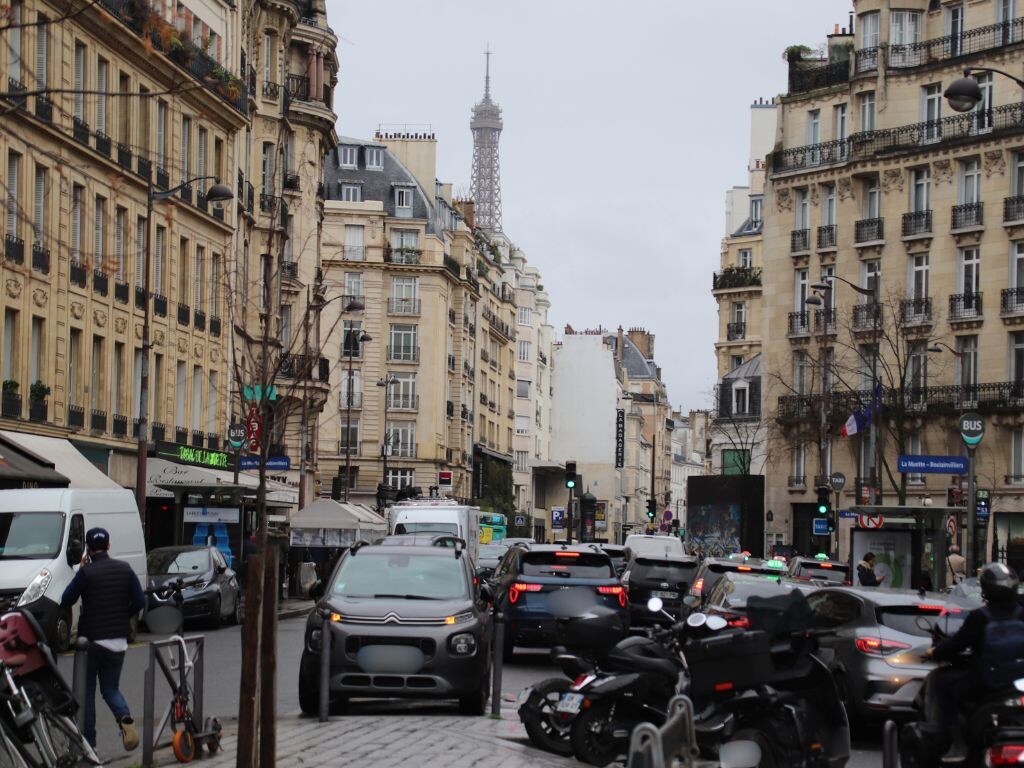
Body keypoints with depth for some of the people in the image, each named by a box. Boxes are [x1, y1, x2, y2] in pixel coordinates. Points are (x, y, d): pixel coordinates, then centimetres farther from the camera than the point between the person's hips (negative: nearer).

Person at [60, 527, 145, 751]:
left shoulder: (87, 572, -12)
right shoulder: (125, 569, 1)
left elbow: (66, 601, -6)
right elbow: (140, 602, 0)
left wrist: (81, 570, 1)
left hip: (91, 639, -4)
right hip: (118, 640, 4)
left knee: (86, 690, 11)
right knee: (110, 688, 15)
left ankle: (88, 740, 10)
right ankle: (125, 719, -14)